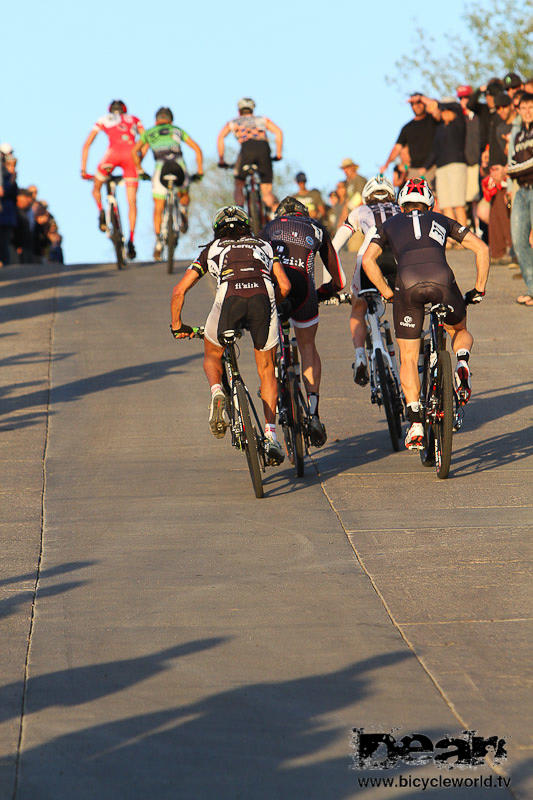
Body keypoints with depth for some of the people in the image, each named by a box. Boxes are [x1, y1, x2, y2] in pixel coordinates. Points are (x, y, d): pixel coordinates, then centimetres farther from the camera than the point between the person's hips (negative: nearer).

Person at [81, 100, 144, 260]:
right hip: (131, 154, 1)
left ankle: (101, 212, -4)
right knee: (132, 201, 4)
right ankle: (131, 239, -11)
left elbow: (87, 145, 23)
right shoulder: (133, 119, 31)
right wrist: (139, 162, 24)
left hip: (113, 153, -1)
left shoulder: (103, 120, 28)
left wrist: (83, 169, 24)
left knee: (96, 189, 25)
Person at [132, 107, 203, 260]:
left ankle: (158, 241, -4)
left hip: (161, 167, -1)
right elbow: (197, 149, 18)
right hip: (180, 166, 1)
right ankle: (183, 210, 1)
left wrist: (139, 169, 20)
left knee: (158, 209, 9)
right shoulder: (177, 130, 24)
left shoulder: (149, 132, 23)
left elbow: (134, 151, 12)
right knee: (184, 196, 31)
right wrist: (200, 171, 21)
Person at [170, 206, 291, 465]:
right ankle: (270, 435, 6)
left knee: (212, 355, 26)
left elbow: (179, 291, 25)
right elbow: (285, 285, 21)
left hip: (229, 298, -1)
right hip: (263, 297, 1)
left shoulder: (212, 249, 30)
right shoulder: (263, 246, 34)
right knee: (266, 370, 19)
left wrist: (177, 326, 38)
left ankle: (217, 392, -6)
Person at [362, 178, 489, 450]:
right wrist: (479, 289, 24)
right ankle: (462, 364, -2)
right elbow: (481, 248, 21)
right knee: (461, 331, 31)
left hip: (408, 284, -1)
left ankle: (415, 424, 0)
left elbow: (368, 260, 15)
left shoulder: (390, 225, 29)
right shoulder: (441, 221, 31)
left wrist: (387, 293, 21)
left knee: (408, 358, 13)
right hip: (442, 280, 1)